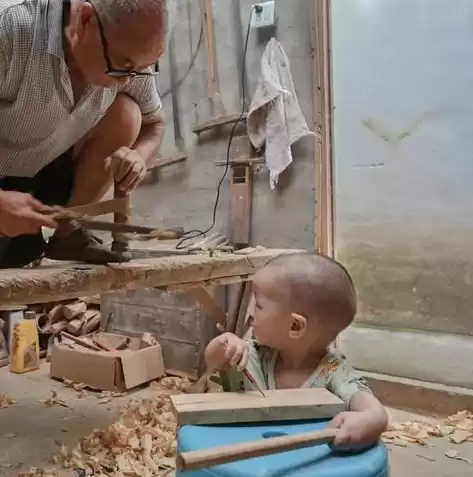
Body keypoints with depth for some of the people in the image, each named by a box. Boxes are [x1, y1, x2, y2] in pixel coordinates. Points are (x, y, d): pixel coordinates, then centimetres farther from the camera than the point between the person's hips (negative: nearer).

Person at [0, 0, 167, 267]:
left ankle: (68, 234, -7)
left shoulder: (132, 55, -15)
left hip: (52, 170, 4)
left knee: (126, 115, -19)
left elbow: (153, 123, -1)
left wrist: (138, 156, -24)